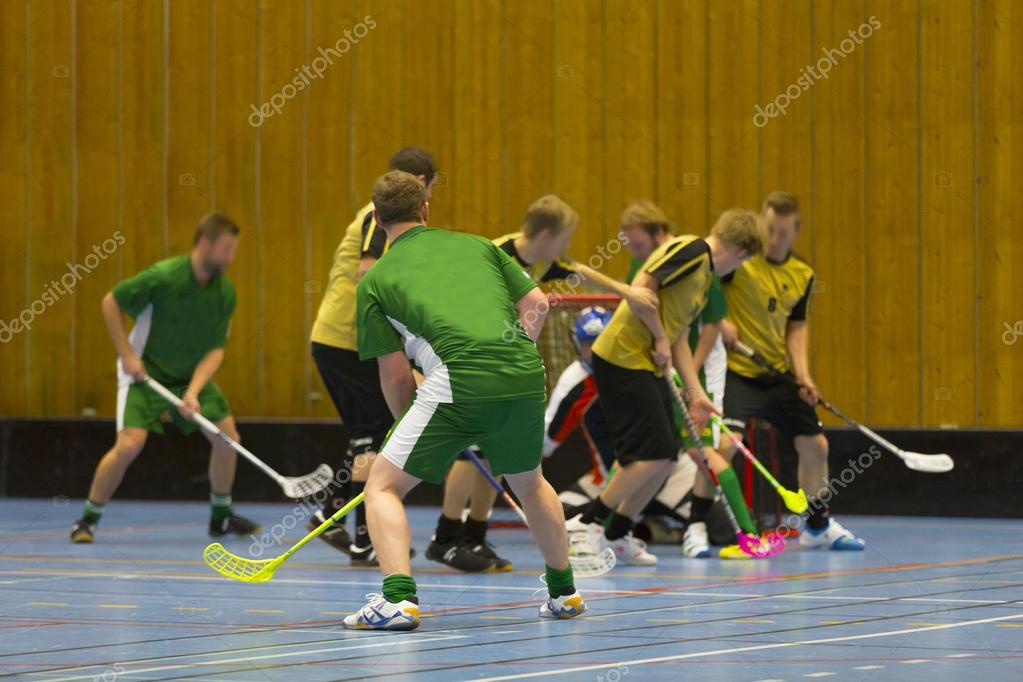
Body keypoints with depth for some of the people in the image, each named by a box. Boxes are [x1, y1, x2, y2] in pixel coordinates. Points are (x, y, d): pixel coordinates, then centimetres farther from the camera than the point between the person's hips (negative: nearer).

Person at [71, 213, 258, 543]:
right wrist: (127, 355, -16)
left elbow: (215, 349, -8)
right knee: (129, 444, -21)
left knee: (227, 437, -2)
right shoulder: (163, 277, -23)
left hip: (193, 376, 5)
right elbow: (111, 302, -12)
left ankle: (221, 516, 17)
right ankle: (88, 519, -5)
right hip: (145, 372, -5)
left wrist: (194, 392, -22)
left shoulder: (225, 292, -8)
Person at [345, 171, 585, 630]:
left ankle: (398, 597, -11)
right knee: (528, 482, 31)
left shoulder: (375, 280, 13)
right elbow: (536, 305, 16)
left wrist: (416, 439, 25)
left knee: (383, 486, 8)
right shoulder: (478, 245, 22)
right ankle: (563, 592, 38)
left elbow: (396, 374, 13)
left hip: (458, 384, -4)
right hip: (526, 377, 4)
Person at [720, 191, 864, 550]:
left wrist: (802, 373, 0)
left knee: (815, 445, 12)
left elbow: (797, 327, 13)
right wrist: (719, 321, -27)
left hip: (779, 374, 6)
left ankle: (817, 525, 32)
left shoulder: (803, 275, 5)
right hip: (735, 370, -6)